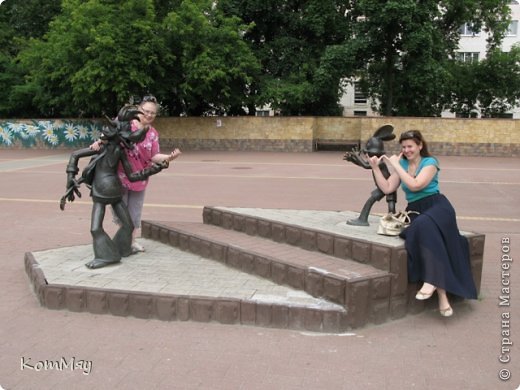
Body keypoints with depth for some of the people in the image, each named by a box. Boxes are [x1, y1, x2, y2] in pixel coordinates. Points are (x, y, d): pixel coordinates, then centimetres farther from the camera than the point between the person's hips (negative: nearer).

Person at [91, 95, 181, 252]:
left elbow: (154, 157, -4)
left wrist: (168, 157, -22)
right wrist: (98, 142, -26)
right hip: (120, 175, -3)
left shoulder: (153, 134, 2)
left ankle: (132, 240, 27)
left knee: (135, 210, 12)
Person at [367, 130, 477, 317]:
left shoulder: (430, 162, -1)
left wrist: (395, 165, -10)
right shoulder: (402, 164, 15)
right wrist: (376, 168, 4)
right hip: (414, 211, 4)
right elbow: (387, 189, 11)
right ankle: (441, 295, -32)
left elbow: (415, 185, -16)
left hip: (436, 206, -4)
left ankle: (431, 280, -33)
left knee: (424, 225, -38)